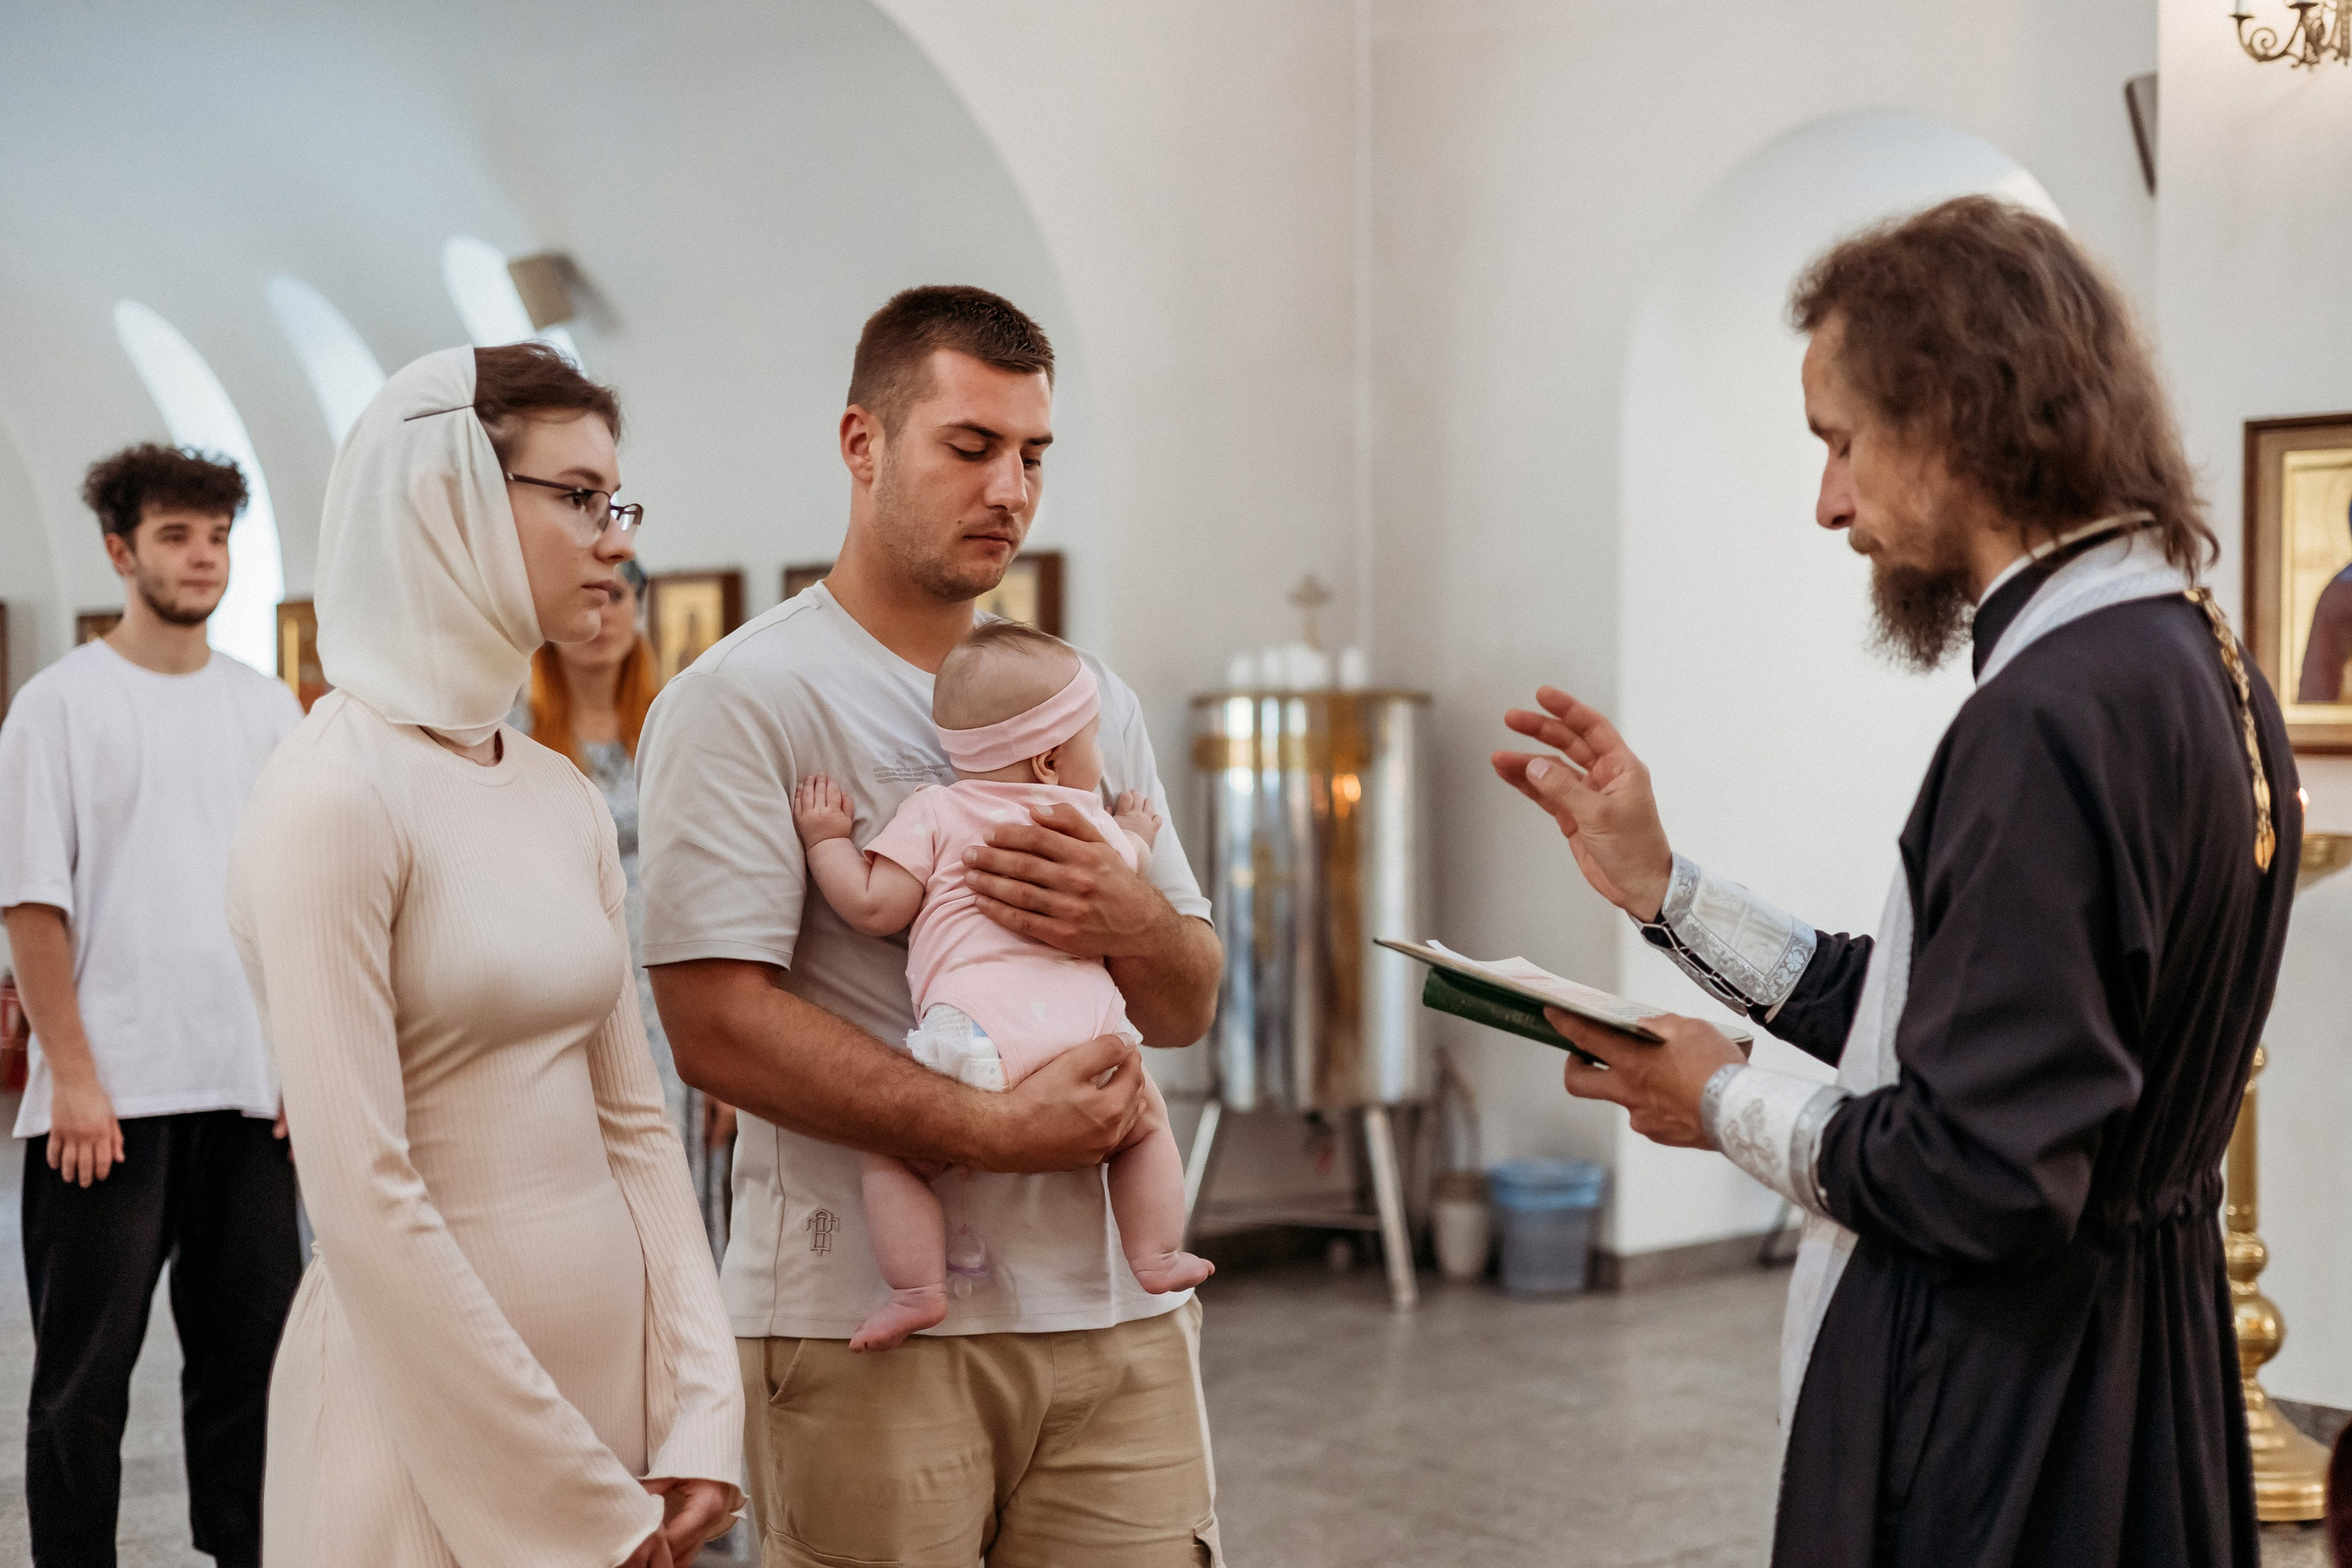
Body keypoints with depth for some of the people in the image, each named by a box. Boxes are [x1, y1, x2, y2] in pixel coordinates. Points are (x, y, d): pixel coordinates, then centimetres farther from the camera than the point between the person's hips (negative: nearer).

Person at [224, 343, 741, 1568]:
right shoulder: (334, 794, -15)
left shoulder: (567, 801, 7)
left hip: (614, 1354, 7)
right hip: (430, 1382, -7)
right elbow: (363, 1194, -19)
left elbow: (631, 1118, 8)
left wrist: (702, 1414, -2)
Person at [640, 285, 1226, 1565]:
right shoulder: (742, 700, -4)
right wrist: (993, 1130, -20)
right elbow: (716, 1025, -14)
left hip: (1114, 1310, 5)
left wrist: (1136, 923, -7)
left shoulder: (1089, 701, 17)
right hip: (865, 1321, -5)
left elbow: (1187, 1011, 17)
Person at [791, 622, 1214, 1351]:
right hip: (1086, 1029, 3)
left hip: (978, 1042, -3)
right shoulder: (1090, 819, 21)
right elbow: (1126, 877, 41)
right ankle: (1157, 1256, 26)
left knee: (892, 1154, 13)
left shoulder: (935, 812, 10)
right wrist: (1137, 837, 62)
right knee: (1145, 1122, 30)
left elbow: (876, 907, 4)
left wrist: (827, 840, 18)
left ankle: (916, 1288, 1)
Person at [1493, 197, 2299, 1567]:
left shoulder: (2056, 713, -23)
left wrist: (1727, 1106, -8)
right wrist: (1661, 884, 11)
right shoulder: (2197, 663, 7)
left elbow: (1980, 1181, -24)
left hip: (2001, 1435, -9)